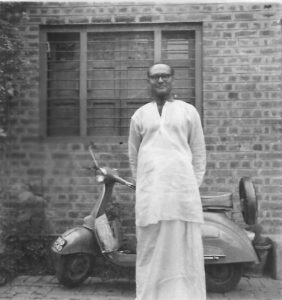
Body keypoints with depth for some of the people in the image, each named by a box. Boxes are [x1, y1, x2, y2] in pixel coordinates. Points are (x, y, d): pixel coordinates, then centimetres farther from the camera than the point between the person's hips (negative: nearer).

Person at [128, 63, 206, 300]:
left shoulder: (188, 111, 12)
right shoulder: (139, 115, 15)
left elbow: (199, 153, 11)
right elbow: (134, 157, 17)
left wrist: (194, 187, 5)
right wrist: (142, 187, 11)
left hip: (183, 189, -1)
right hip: (150, 193, 1)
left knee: (186, 251, 1)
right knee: (151, 252, 3)